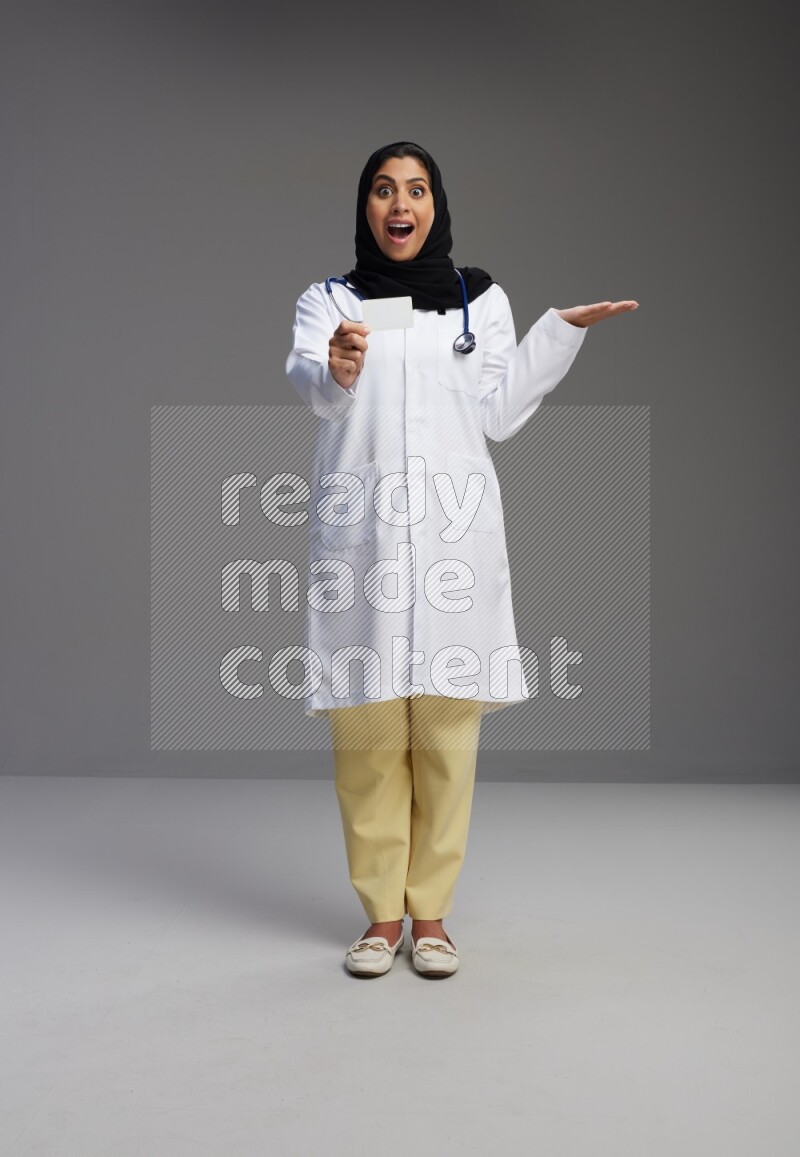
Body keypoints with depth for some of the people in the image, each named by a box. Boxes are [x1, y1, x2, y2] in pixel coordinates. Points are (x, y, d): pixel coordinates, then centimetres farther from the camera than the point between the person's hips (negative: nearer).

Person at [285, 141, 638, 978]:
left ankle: (430, 913, 12)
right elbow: (306, 380, -10)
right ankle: (381, 915, 12)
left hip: (451, 530, 1)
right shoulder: (327, 301, 11)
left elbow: (497, 416, 8)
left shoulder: (482, 300, 15)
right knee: (367, 731, -1)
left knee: (446, 730, -1)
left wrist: (560, 332, 3)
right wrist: (333, 371, -34)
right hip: (359, 531, 0)